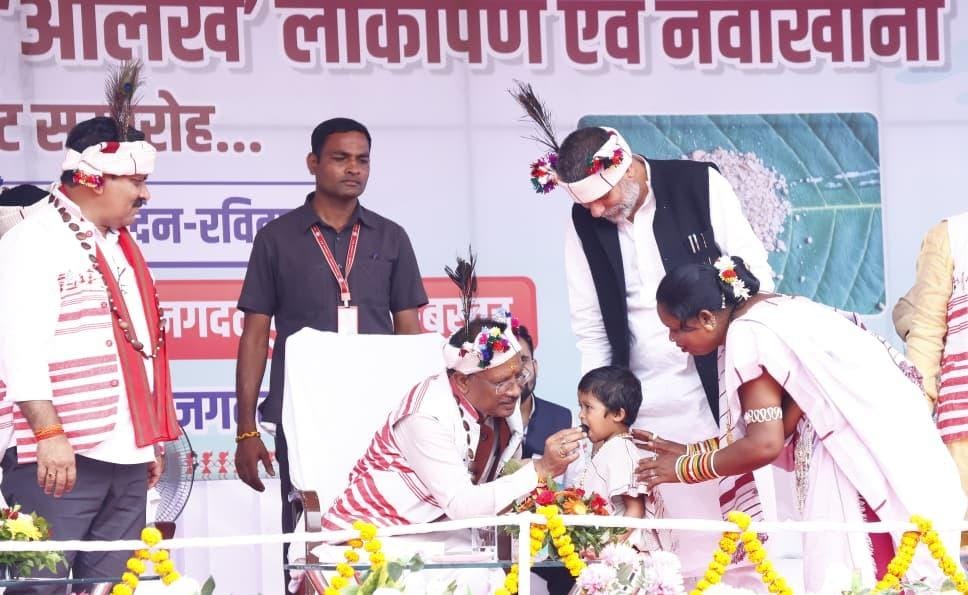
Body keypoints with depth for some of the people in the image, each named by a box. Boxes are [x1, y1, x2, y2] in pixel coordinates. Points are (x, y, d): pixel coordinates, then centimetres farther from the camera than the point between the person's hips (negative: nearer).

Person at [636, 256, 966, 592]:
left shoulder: (746, 334, -13)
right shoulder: (766, 311, 15)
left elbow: (763, 445, -15)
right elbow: (771, 428, 16)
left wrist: (685, 469, -2)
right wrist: (691, 452, 18)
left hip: (864, 449, -10)